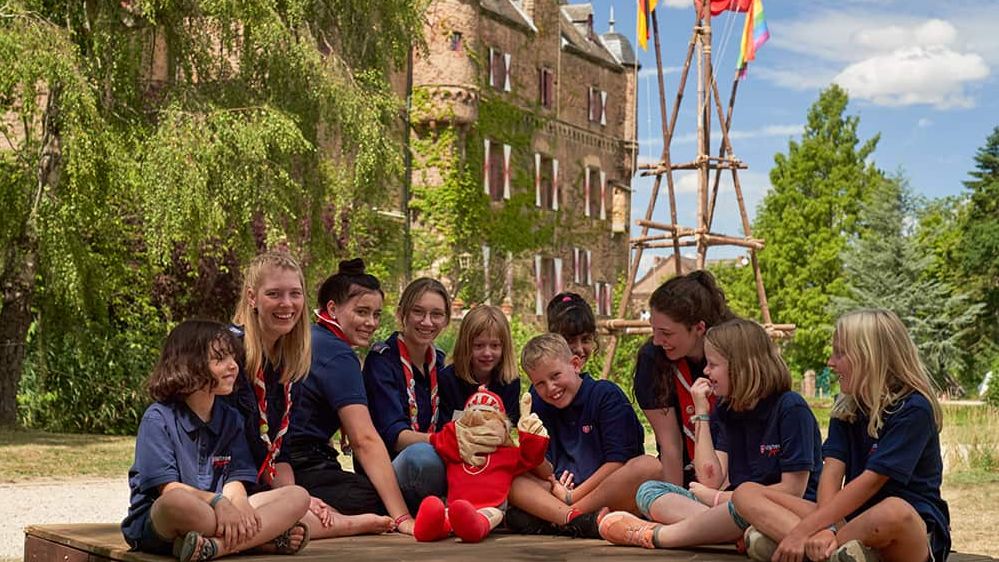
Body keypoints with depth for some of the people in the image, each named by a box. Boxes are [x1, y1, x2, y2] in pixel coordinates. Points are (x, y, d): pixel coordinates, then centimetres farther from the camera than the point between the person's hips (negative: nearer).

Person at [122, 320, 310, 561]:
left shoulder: (231, 418, 12)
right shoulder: (158, 418, -5)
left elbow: (235, 482, 1)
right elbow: (169, 489, -14)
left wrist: (238, 506, -23)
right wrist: (217, 501, -30)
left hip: (221, 515, 6)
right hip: (156, 526, -6)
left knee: (298, 496, -12)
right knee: (178, 502, -42)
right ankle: (273, 539, -26)